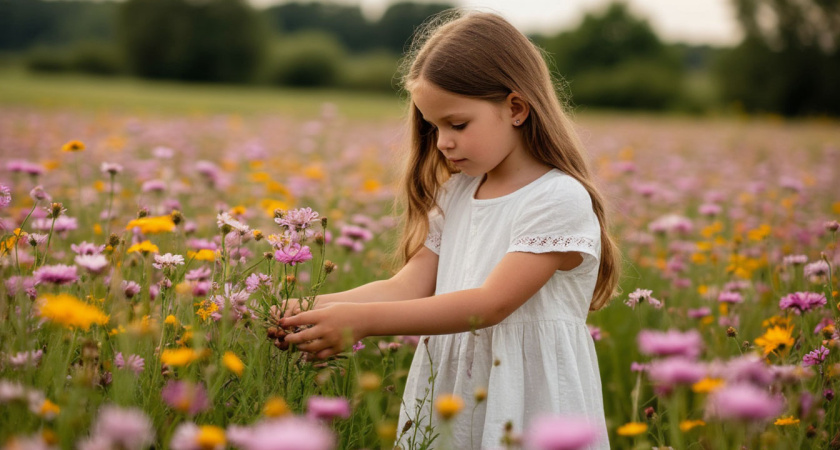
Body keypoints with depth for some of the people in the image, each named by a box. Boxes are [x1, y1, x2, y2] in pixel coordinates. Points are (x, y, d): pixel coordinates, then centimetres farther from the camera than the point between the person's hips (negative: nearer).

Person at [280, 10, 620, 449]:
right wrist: (318, 308, -15)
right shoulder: (456, 195, 8)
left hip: (527, 408, -6)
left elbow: (490, 303, -21)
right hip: (448, 401, 6)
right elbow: (409, 286, 1)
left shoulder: (560, 200, -15)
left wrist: (363, 320, -26)